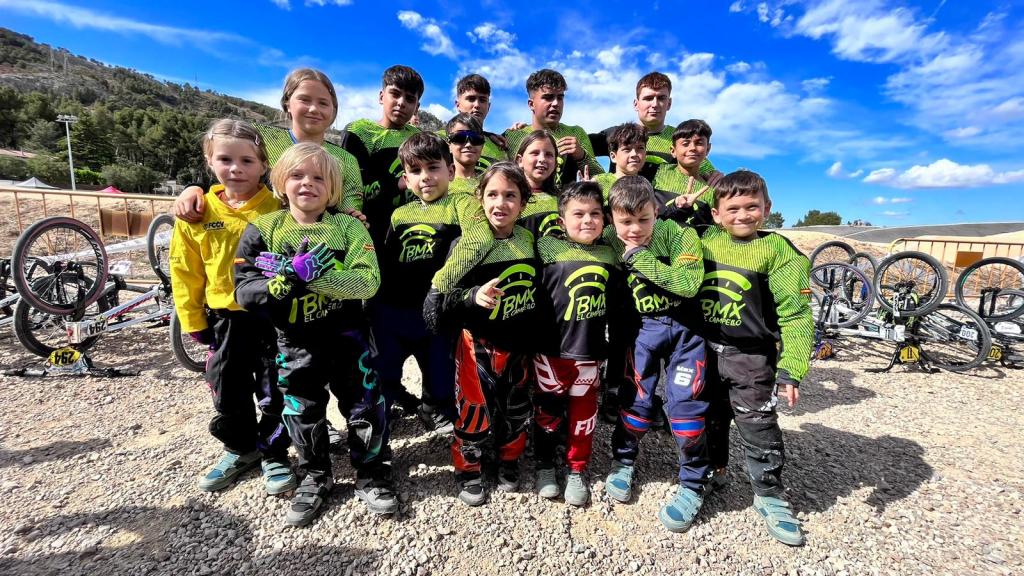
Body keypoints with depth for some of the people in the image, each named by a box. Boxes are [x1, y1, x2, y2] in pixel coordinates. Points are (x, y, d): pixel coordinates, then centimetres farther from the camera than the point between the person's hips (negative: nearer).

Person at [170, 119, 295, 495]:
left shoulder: (277, 209, -7)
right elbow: (186, 271, 5)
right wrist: (193, 320, 4)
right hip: (225, 319, 3)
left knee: (275, 393, 9)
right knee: (228, 393, 17)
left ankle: (275, 454, 28)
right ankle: (241, 449, 39)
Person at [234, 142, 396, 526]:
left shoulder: (348, 227, -6)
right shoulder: (263, 229, -3)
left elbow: (367, 282, -18)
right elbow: (244, 292, -9)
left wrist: (314, 275, -28)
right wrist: (292, 276, -26)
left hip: (346, 335, -1)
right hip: (294, 343, 2)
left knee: (365, 407, 7)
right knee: (303, 414, 16)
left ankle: (372, 476, 29)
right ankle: (315, 477, 39)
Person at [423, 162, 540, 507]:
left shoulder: (530, 240, -1)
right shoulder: (467, 245, -13)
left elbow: (541, 288, 13)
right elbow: (439, 296, -13)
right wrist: (474, 296, -28)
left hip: (520, 345, 4)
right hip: (479, 345, -4)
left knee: (516, 410, 17)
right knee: (475, 412, 5)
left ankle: (509, 461, 42)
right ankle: (468, 471, 31)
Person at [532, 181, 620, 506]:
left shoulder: (611, 255, 4)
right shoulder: (548, 248, -7)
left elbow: (616, 304, 13)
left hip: (590, 350, 2)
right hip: (551, 349, -2)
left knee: (583, 410, 14)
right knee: (548, 409, 13)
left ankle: (578, 470, 34)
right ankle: (544, 463, 35)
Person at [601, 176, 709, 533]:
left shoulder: (678, 234, -16)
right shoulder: (608, 242, -9)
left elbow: (688, 284, -29)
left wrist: (640, 257, -28)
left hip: (684, 326, -1)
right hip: (642, 327, 2)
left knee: (685, 403, -4)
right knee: (636, 398, 3)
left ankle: (693, 485, 17)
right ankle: (623, 461, 29)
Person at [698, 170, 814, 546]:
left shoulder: (778, 250, -10)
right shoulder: (705, 241, 1)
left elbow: (796, 314, -12)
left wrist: (791, 370, -17)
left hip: (751, 357, -3)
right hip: (705, 350, 4)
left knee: (759, 429, 7)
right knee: (710, 418, 18)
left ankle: (769, 496, 27)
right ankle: (714, 469, 41)